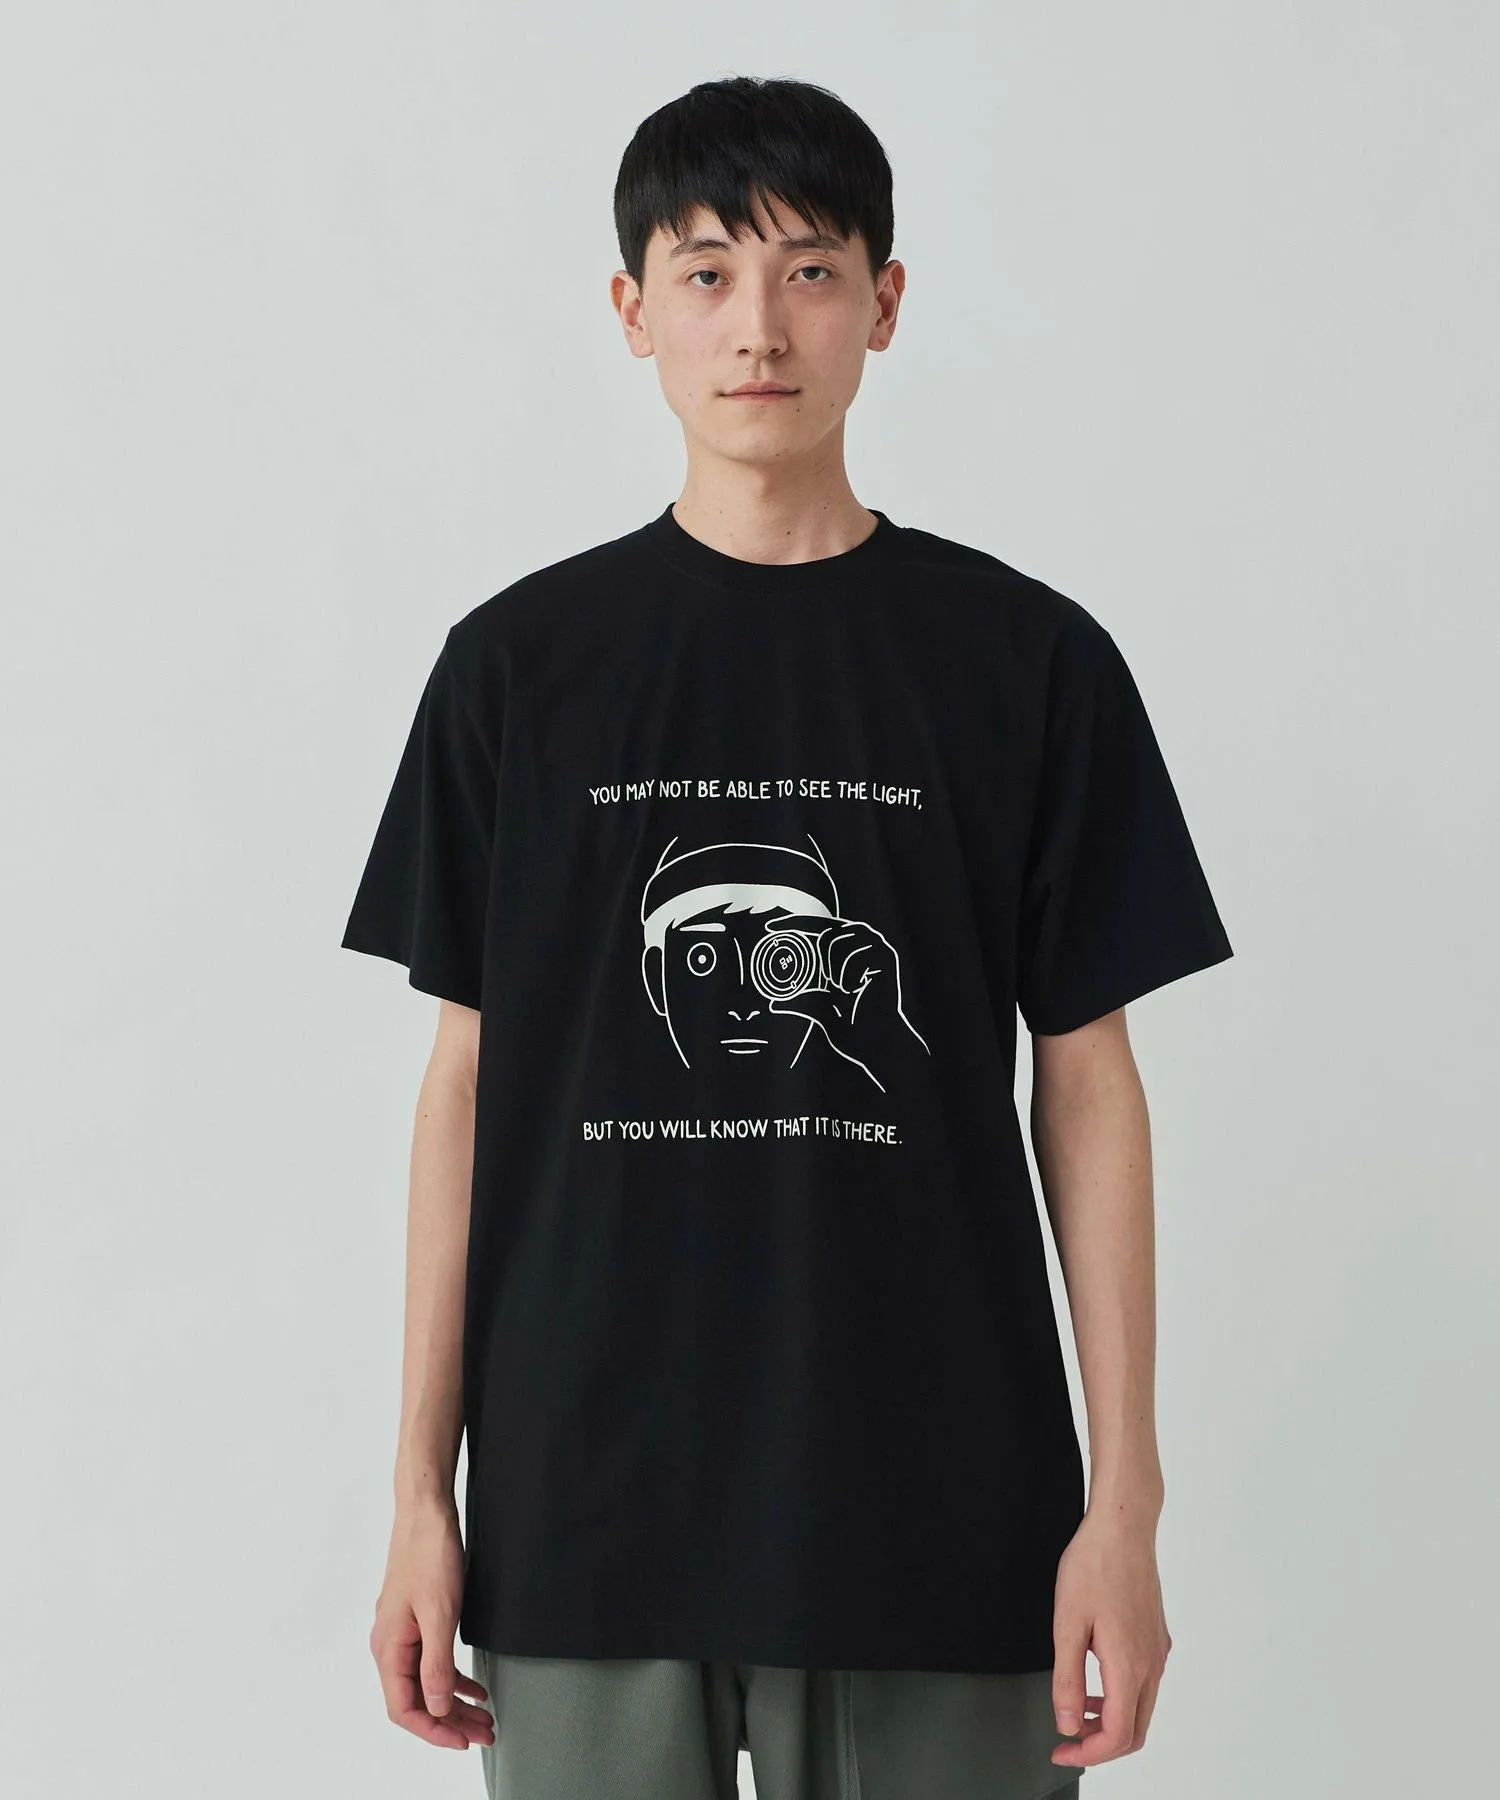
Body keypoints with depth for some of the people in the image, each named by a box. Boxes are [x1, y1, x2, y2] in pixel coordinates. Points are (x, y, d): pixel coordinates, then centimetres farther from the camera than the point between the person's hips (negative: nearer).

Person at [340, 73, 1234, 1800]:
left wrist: (1124, 1498, -2)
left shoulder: (1031, 661, 1)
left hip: (938, 1521, 0)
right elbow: (468, 1077, 5)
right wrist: (421, 1487, 3)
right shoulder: (522, 663, 3)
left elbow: (1085, 1082, 3)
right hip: (585, 1510, 1)